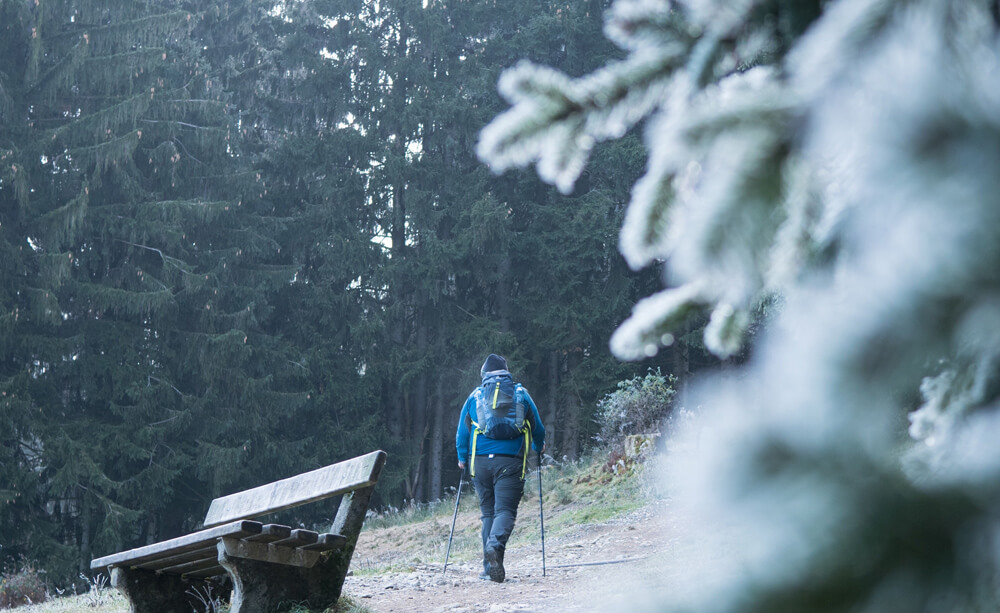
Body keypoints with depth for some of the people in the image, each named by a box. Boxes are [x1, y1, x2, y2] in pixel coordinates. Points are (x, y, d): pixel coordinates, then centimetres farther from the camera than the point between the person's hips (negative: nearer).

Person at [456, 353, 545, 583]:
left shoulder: (475, 395, 10)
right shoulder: (521, 394, 9)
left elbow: (462, 431, 14)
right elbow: (538, 427, 17)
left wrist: (462, 458, 28)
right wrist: (538, 446, 37)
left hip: (480, 461, 2)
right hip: (511, 461, -2)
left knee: (488, 511, 12)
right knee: (505, 510, -6)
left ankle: (490, 565, 9)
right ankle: (495, 544, -35)